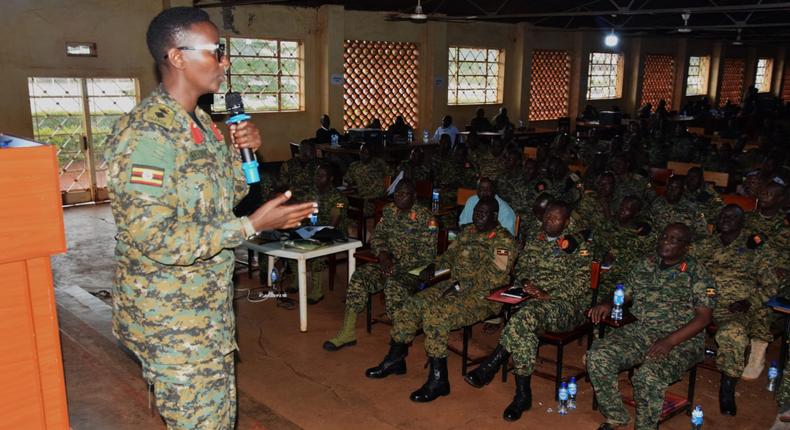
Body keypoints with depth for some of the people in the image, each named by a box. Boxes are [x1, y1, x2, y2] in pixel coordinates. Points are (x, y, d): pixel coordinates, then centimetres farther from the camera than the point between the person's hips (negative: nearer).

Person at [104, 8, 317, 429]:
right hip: (169, 315, -9)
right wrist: (252, 225, -25)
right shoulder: (144, 133, -23)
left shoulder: (202, 123, 7)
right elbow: (154, 239, -28)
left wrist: (243, 151, -2)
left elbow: (225, 196, 16)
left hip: (210, 304, 9)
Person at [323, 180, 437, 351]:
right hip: (389, 263, 6)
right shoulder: (389, 210, 8)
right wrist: (383, 255, -8)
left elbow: (426, 254, -15)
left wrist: (398, 264, -20)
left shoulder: (426, 218, -11)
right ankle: (347, 333, -14)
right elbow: (377, 236, 13)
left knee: (394, 285, -36)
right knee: (360, 276, -19)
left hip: (414, 268, -5)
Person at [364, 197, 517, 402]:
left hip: (483, 295, -8)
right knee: (413, 305, -8)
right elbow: (450, 254, 25)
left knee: (436, 314, -30)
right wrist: (433, 266, 5)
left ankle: (438, 380, -21)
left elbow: (495, 279, -19)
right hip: (455, 285, 8)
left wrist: (461, 285, -19)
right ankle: (395, 360, 5)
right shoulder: (469, 231, 14)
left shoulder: (503, 241, -10)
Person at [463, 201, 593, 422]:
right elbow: (521, 267, 23)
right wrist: (526, 281, -2)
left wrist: (548, 294, -16)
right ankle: (522, 394, -29)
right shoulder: (533, 243, 19)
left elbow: (580, 283, -5)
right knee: (525, 321, -32)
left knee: (526, 316, -35)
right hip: (533, 299, 4)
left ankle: (490, 367, -25)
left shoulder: (577, 247, 3)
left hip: (565, 304, -4)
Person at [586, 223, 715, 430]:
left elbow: (703, 318, -11)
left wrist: (669, 341, -23)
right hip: (640, 331, 5)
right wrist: (609, 305, -5)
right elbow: (625, 293, 19)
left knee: (649, 376, -34)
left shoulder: (697, 274, -4)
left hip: (682, 339, -5)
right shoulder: (646, 265, 12)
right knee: (598, 356, -18)